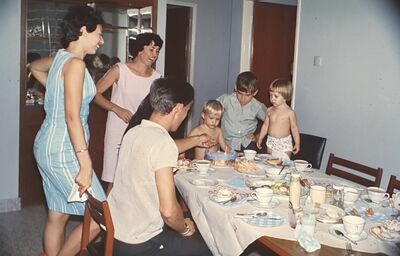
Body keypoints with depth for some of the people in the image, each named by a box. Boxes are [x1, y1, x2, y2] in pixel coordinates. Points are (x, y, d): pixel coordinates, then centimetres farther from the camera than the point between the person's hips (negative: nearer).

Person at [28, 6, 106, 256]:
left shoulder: (61, 57, 11)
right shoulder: (75, 63, -16)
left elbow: (34, 66, 35)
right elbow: (72, 117, -23)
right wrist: (86, 165, -24)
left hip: (50, 148, 10)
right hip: (63, 151, -10)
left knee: (58, 216, 15)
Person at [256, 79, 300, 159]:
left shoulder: (289, 112, -10)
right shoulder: (270, 110, 3)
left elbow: (294, 128, -6)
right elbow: (265, 125, 12)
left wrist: (297, 143, -6)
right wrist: (260, 138, 13)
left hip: (285, 144, -4)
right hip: (271, 142, 5)